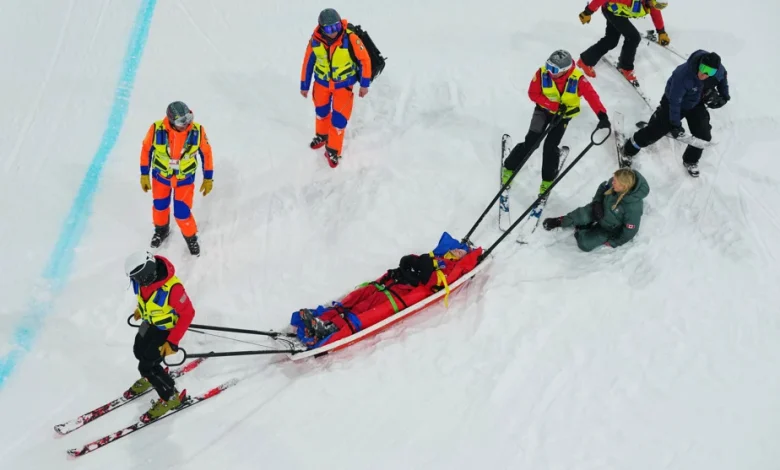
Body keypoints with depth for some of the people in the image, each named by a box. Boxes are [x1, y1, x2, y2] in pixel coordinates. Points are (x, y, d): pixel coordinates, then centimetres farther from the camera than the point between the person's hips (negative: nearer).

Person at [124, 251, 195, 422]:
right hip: (150, 321, 7)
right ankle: (150, 377, 60)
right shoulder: (146, 275, -23)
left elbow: (188, 313, -28)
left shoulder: (172, 287, -43)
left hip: (168, 328, -7)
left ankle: (171, 397, 24)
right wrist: (141, 308, 21)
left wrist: (172, 342, -26)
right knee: (139, 351, 28)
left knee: (146, 366, 0)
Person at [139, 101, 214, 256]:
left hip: (185, 178, -1)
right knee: (160, 205, 22)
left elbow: (206, 152, -10)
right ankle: (161, 230, 54)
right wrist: (144, 174, -4)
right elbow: (146, 149, -10)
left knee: (182, 212, 0)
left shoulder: (197, 131, -27)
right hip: (160, 175, 1)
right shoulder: (157, 129, -28)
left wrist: (208, 178, -4)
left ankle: (191, 237, 32)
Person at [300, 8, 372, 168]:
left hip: (343, 85, -3)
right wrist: (304, 85, 4)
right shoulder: (315, 40, -20)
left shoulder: (350, 39, -28)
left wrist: (364, 84, -10)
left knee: (339, 118, -2)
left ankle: (333, 150, 19)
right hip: (321, 82, 3)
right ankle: (322, 135, 53)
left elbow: (364, 60, -16)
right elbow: (308, 61, -4)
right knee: (321, 112, 23)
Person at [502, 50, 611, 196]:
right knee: (531, 141, -8)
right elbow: (533, 93, -18)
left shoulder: (577, 79, -29)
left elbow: (591, 96, -34)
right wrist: (554, 105, -28)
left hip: (563, 115, -1)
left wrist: (602, 115, -49)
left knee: (551, 146, -7)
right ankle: (510, 168, 13)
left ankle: (547, 180, 15)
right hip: (543, 109, 1)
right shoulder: (542, 73, -26)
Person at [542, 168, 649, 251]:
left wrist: (613, 242, -14)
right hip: (601, 210, 4)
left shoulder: (633, 207, -41)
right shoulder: (615, 183, -25)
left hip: (610, 229, -4)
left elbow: (630, 230, -27)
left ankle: (581, 230, 18)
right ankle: (561, 221, 11)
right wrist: (597, 202, -16)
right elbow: (603, 187, 0)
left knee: (585, 244, -12)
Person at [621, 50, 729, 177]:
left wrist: (724, 96, 3)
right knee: (655, 130, -6)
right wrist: (675, 124, -26)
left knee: (704, 135, 0)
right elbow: (674, 101, -31)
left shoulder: (719, 70, -25)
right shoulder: (683, 75, -41)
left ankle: (690, 161, 27)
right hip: (673, 102, -5)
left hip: (697, 104, 5)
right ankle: (628, 150, 15)